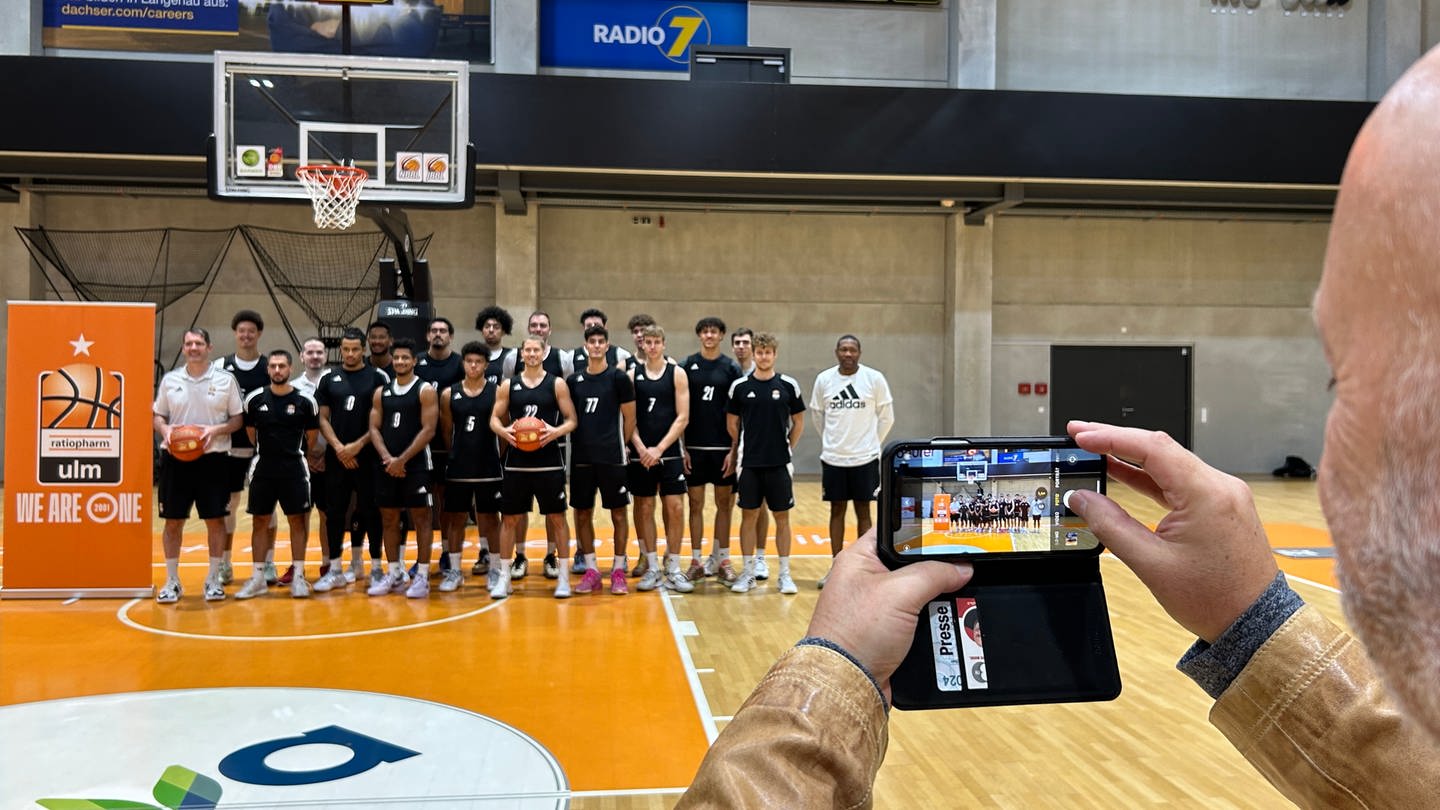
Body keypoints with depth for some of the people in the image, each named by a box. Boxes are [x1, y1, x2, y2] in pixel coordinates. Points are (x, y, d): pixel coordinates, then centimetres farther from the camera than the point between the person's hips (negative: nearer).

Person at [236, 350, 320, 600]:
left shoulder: (305, 401, -4)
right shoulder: (254, 399, 1)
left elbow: (312, 437, 6)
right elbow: (250, 433, 13)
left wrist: (294, 455, 9)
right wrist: (266, 451, 12)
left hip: (295, 471, -2)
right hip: (263, 470, 2)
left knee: (298, 521, 3)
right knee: (260, 521, 6)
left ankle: (298, 576, 10)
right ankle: (258, 577, 15)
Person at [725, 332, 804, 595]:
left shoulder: (789, 385, 0)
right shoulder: (740, 386, 1)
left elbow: (798, 422, 7)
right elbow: (732, 422, 10)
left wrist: (787, 448, 4)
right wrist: (739, 448, 6)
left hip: (779, 464, 0)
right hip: (749, 464, 1)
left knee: (782, 518, 4)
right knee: (749, 516, 5)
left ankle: (785, 574, 13)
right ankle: (748, 572, 15)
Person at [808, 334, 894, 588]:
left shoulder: (874, 378, -6)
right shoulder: (823, 380, 0)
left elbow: (886, 417, 3)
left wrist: (871, 443, 7)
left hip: (864, 458, -1)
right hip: (833, 458, 2)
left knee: (863, 512, 6)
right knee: (837, 511, 8)